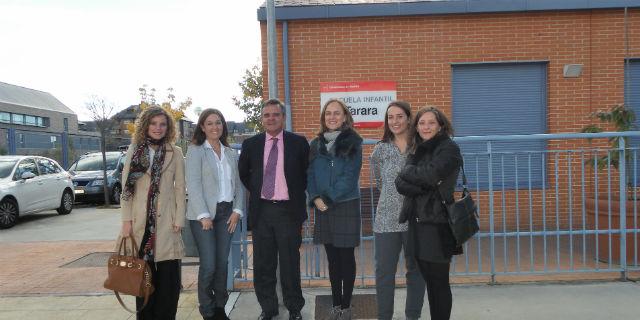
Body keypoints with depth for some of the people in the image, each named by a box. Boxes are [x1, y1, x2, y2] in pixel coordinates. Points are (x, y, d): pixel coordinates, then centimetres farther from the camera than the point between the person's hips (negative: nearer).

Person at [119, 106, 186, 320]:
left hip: (166, 221, 0)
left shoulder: (175, 153, 5)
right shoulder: (134, 150, 7)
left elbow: (180, 188, 3)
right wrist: (126, 220, -2)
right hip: (141, 221, 1)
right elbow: (126, 187, 5)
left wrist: (179, 219, -4)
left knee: (168, 276, 0)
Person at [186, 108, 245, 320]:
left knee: (222, 263, 8)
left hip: (227, 213, 4)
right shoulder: (196, 150, -2)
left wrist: (237, 210, 1)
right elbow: (193, 185, -10)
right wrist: (203, 215, -15)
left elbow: (238, 184, 12)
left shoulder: (231, 153, 13)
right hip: (204, 214, -4)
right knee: (209, 265, -4)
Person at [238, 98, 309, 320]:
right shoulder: (251, 144, 5)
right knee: (263, 264, 10)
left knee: (290, 263, 6)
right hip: (261, 210, 2)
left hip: (288, 210, -2)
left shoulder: (298, 143, -1)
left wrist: (298, 195, 5)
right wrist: (256, 192, 12)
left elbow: (308, 173, 8)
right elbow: (243, 173, 18)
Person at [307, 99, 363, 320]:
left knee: (346, 257, 4)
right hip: (323, 207, 4)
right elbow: (310, 174, 5)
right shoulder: (316, 144, 8)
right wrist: (315, 198, -11)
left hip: (346, 205, -4)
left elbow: (350, 176, -11)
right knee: (332, 258, 11)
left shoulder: (353, 143, -4)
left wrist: (329, 198, -16)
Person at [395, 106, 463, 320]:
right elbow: (401, 184, 1)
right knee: (428, 280, 14)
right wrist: (425, 183, -14)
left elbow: (430, 175, -22)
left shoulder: (448, 149, -5)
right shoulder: (418, 151, 14)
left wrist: (408, 172, -5)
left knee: (439, 282, 4)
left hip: (437, 224, -6)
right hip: (417, 223, 6)